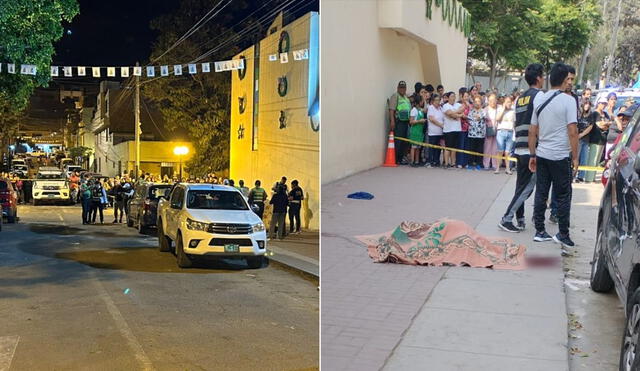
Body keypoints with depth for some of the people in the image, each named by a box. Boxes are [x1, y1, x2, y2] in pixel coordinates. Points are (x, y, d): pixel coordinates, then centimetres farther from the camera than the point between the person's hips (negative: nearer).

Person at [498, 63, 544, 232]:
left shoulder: (520, 98, 16)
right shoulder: (538, 95, -8)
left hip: (519, 148, 8)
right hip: (533, 150, -8)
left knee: (521, 186, 12)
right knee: (527, 188, -3)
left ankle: (519, 219, 14)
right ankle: (507, 219, -5)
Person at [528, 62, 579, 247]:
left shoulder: (540, 100, 7)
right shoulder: (568, 100, -10)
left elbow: (532, 131, 10)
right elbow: (572, 131, -14)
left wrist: (532, 155, 17)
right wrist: (575, 157, -6)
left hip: (542, 155, 5)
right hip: (561, 156, -5)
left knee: (541, 194, 9)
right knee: (563, 196, 4)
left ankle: (540, 232, 14)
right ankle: (563, 235, 10)